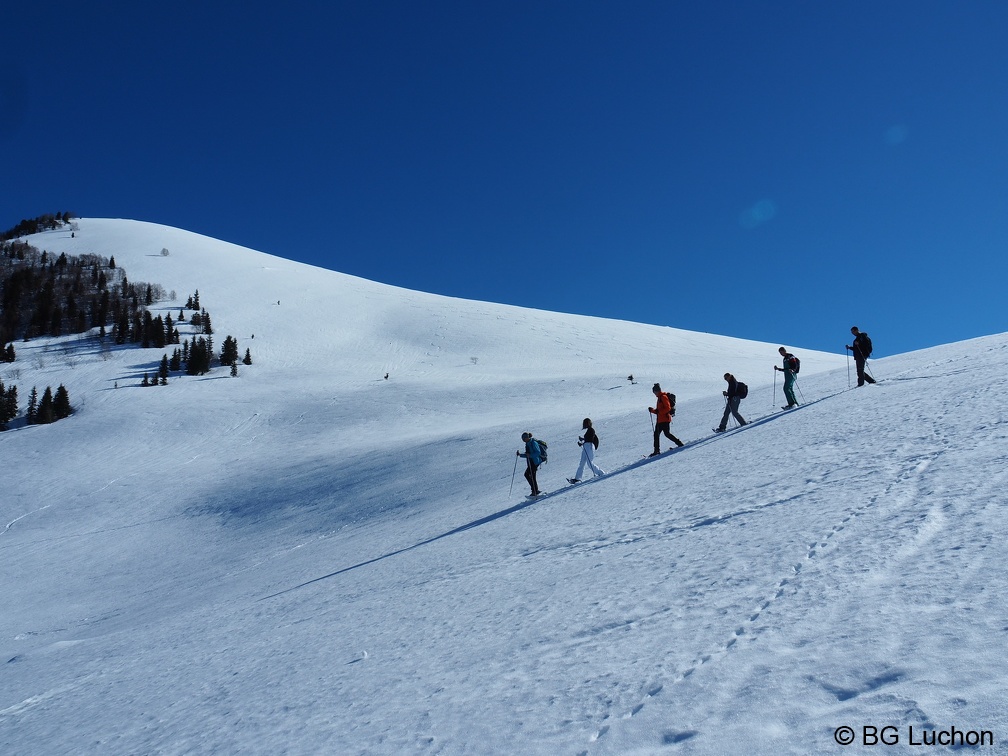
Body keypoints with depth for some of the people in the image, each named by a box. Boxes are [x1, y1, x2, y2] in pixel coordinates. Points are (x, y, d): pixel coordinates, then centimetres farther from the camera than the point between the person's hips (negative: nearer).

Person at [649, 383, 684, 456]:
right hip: (660, 420, 10)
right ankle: (657, 450, 6)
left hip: (665, 419, -10)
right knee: (656, 434, 5)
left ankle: (679, 444, 2)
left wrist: (658, 411, -24)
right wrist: (652, 410, 11)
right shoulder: (659, 398, 20)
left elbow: (668, 408, -19)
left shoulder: (663, 397, -10)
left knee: (667, 434, -9)